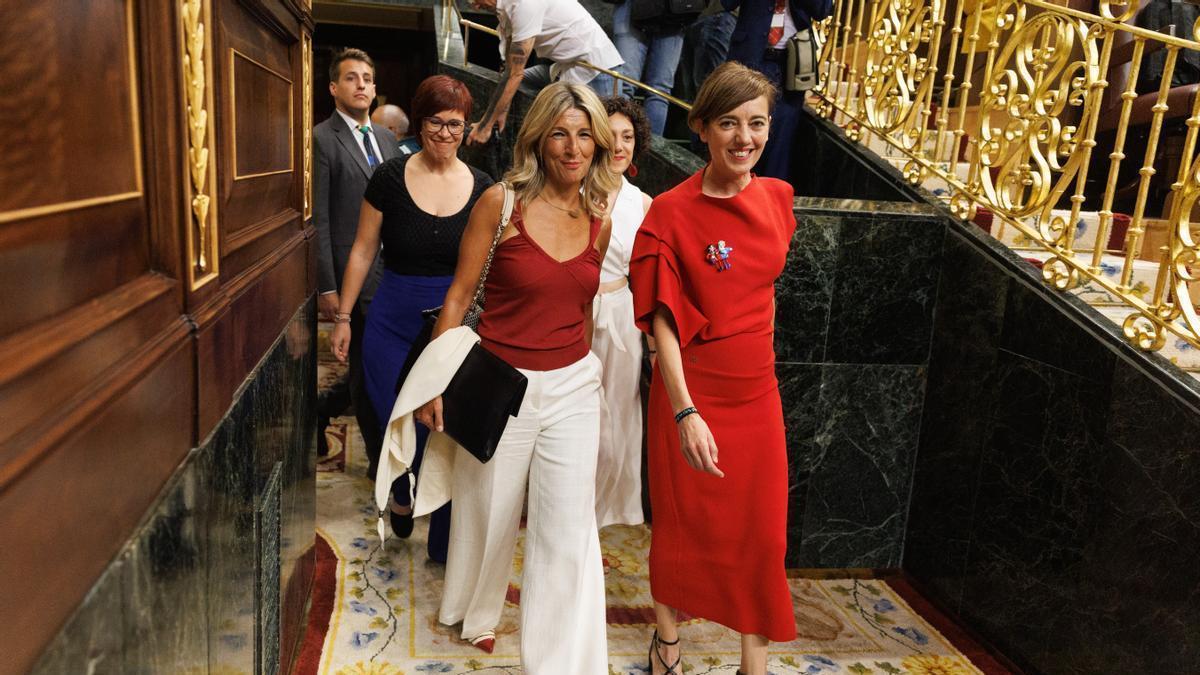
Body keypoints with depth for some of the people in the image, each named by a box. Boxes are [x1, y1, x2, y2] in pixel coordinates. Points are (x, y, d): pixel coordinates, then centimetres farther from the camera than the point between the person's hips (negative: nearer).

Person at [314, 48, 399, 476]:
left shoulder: (386, 138, 15)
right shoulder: (322, 139, -7)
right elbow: (318, 220, -11)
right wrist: (326, 288, -15)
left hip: (393, 271, 7)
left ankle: (320, 411, 36)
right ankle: (380, 458, 20)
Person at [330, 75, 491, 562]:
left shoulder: (481, 189, 0)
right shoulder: (391, 178, -4)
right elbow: (363, 251, 3)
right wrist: (343, 317, 3)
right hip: (394, 325, -1)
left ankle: (445, 544, 25)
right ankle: (402, 496, 41)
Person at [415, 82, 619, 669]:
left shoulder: (600, 220, 1)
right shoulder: (502, 202, -10)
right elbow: (458, 297, -6)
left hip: (572, 387, 3)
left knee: (568, 530, 2)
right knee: (487, 513, 17)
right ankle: (476, 611, 48)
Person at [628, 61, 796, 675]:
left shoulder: (777, 198, 0)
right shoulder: (672, 212, -15)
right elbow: (664, 319, -17)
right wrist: (685, 413, -24)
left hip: (756, 392, 4)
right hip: (692, 390, -4)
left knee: (763, 531, 10)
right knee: (681, 524, 14)